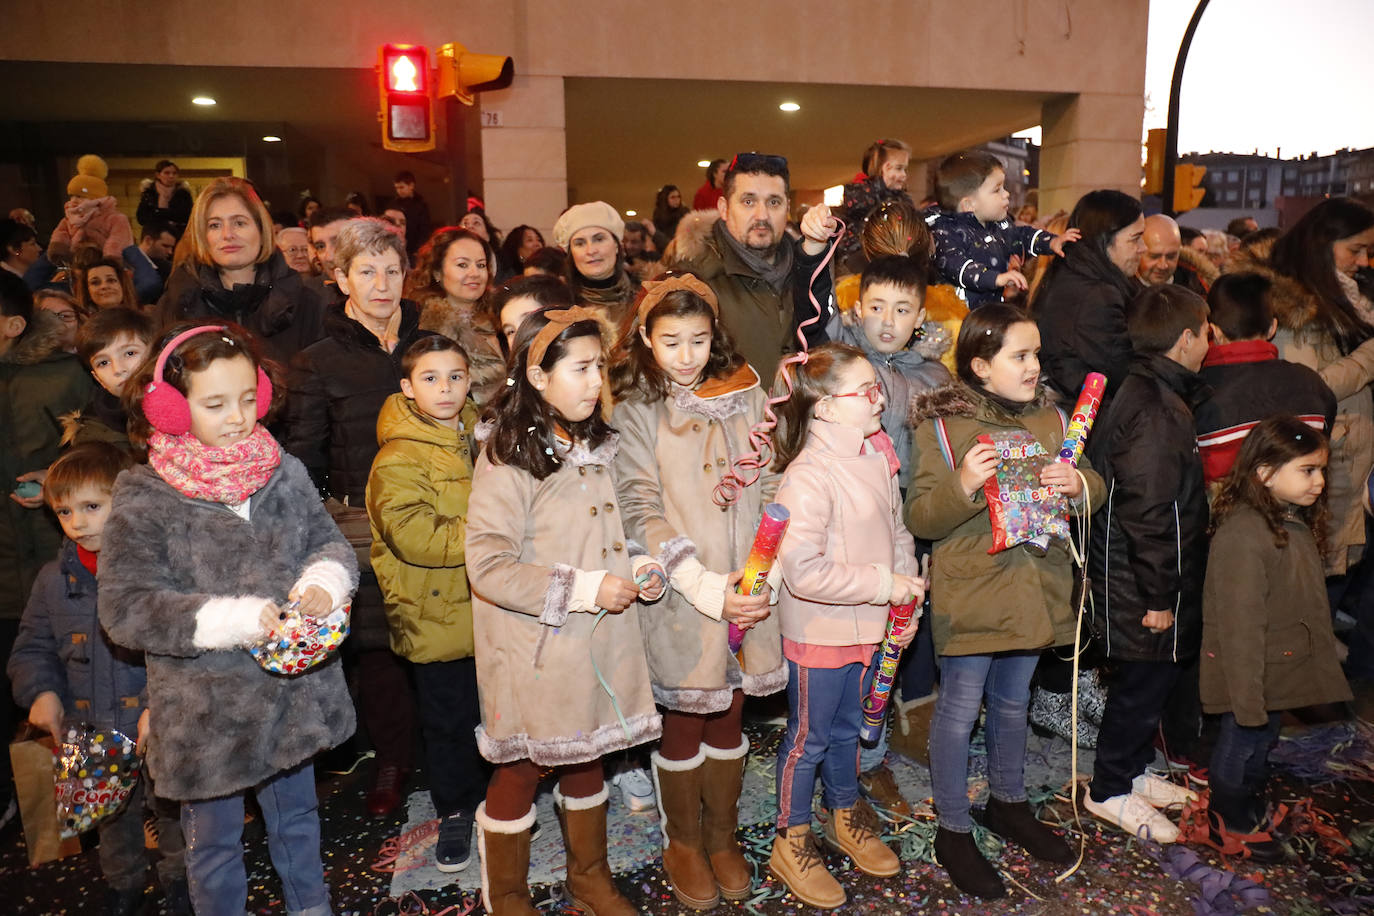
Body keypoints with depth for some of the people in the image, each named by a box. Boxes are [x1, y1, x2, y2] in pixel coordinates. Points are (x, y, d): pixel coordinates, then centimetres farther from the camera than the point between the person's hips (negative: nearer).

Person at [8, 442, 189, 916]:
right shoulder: (53, 580, -1)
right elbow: (30, 650, 10)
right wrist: (39, 691, -9)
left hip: (162, 730, -4)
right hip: (94, 733, 4)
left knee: (174, 812, 16)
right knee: (113, 822, 23)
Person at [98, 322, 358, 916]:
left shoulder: (283, 472, -3)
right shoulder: (143, 497, -14)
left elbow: (329, 541, 3)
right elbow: (125, 608, -17)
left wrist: (325, 578, -20)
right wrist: (232, 620, -27)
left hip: (295, 689, 4)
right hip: (206, 707, -3)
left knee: (297, 819, 26)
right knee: (214, 843, 19)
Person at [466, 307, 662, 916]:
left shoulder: (595, 446, 8)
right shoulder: (507, 458, -17)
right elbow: (488, 568, -22)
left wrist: (637, 567, 1)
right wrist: (585, 588, -22)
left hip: (600, 641, 7)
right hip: (535, 651, -7)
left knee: (587, 758, 21)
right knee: (521, 772, 10)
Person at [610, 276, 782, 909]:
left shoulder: (745, 394, 4)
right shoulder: (637, 408, -6)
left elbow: (770, 487, 7)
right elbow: (640, 512, -11)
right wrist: (708, 587, -19)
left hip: (748, 588, 3)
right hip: (680, 594, -3)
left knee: (729, 713, 16)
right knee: (684, 719, 11)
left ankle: (722, 837, 37)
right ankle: (682, 842, 34)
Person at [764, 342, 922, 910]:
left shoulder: (877, 458, 0)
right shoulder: (808, 478, -26)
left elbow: (897, 532, 13)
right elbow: (803, 572, -30)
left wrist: (906, 595, 3)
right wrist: (882, 584, -22)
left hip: (868, 626, 7)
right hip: (818, 633, -7)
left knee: (847, 727, 25)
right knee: (808, 738, 10)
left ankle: (845, 816, 46)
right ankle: (791, 841, 31)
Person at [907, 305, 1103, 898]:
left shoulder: (1051, 418, 5)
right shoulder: (941, 425, -12)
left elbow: (1094, 489, 10)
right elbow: (920, 519, -14)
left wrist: (1078, 485, -13)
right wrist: (964, 484, -32)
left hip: (1035, 590, 5)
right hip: (970, 595, -5)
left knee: (1013, 703, 22)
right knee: (959, 711, 5)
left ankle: (1008, 803, 43)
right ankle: (953, 831, 23)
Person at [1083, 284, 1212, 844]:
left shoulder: (1146, 393, 9)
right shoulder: (1156, 413, -24)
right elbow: (1147, 511, -26)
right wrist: (1158, 592, -20)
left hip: (1143, 576, 10)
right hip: (1144, 584, -10)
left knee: (1151, 677, 21)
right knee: (1145, 679, 4)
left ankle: (1132, 771, 37)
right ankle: (1110, 791, 21)